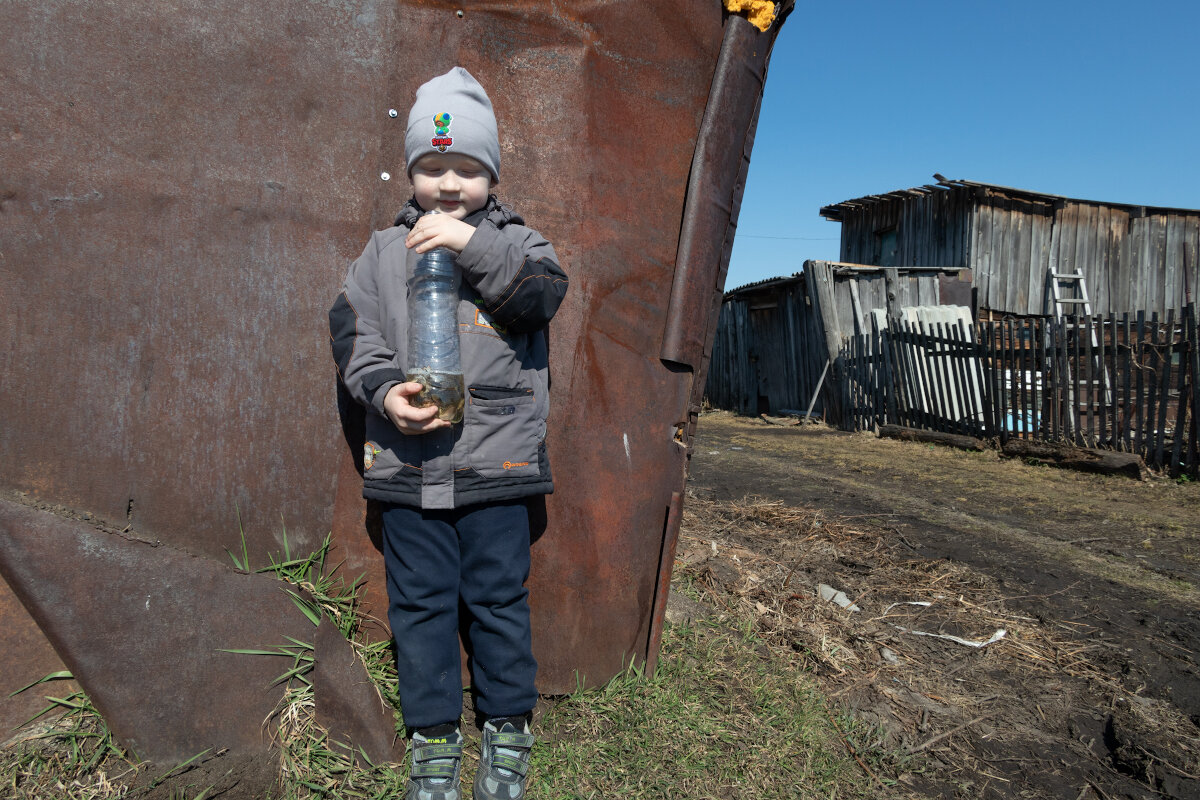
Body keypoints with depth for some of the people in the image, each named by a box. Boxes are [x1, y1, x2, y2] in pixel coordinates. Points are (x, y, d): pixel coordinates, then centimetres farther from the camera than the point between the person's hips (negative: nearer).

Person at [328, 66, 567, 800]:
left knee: (499, 598, 8)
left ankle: (508, 730, 27)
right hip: (408, 461, 2)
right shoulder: (385, 251, 11)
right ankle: (434, 737, 27)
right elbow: (352, 329, 5)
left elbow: (546, 293, -12)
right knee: (420, 602, 10)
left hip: (498, 459, -1)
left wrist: (474, 244, -19)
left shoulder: (514, 241, 7)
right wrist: (385, 391, -12)